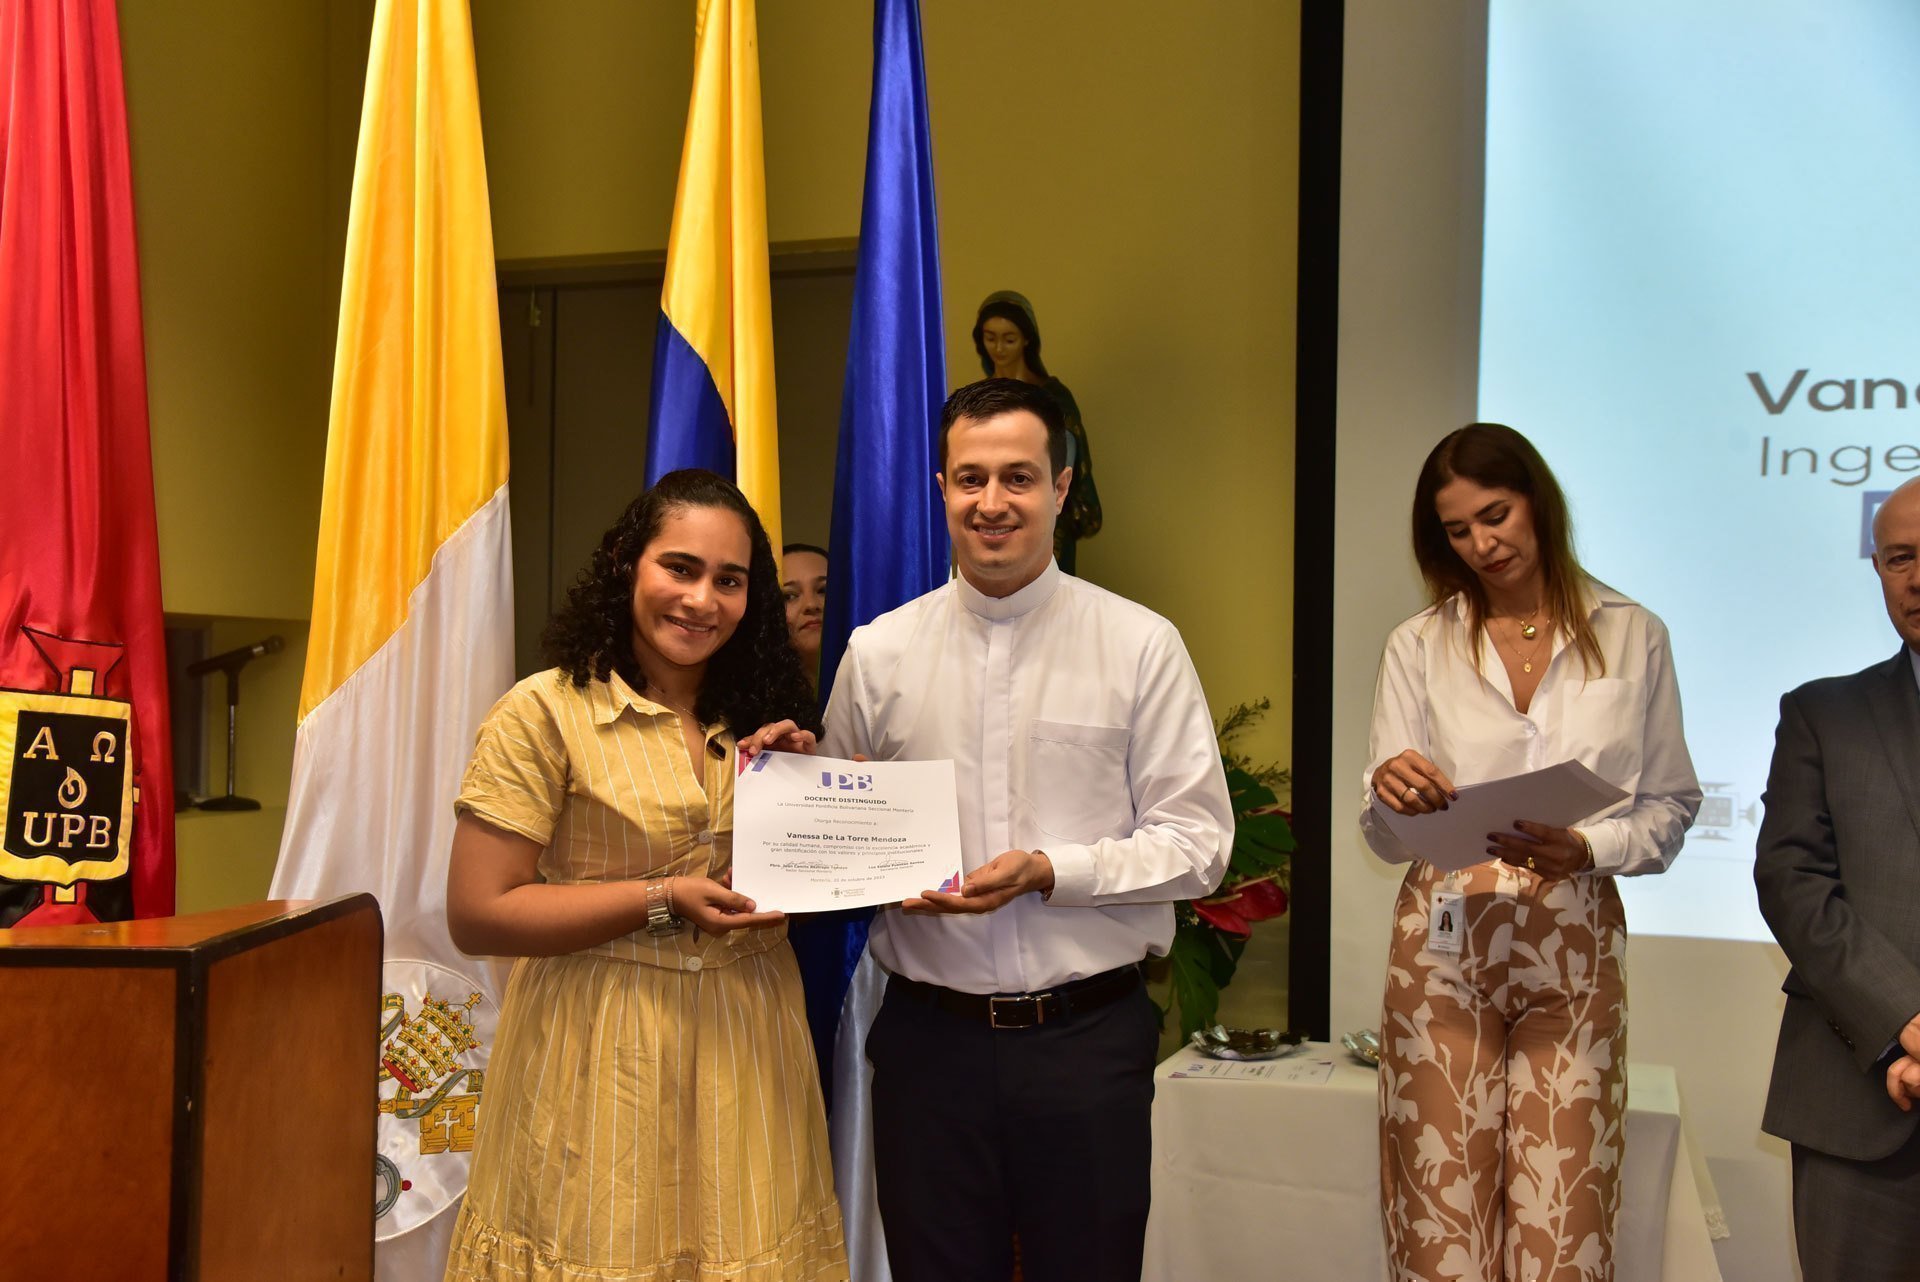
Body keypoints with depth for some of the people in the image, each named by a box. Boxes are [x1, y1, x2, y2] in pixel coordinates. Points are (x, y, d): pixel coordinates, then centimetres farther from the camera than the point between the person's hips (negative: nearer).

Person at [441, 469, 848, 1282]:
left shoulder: (760, 719, 9)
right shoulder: (544, 713, -9)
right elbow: (476, 916, -12)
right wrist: (662, 901, -18)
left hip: (746, 1060, 5)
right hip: (604, 1060, -5)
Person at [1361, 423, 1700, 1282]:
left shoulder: (1632, 637, 7)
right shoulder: (1419, 646, 8)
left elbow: (1671, 806, 8)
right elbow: (1387, 840, 7)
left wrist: (1585, 849, -11)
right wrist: (1390, 792, -17)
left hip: (1574, 953, 0)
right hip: (1445, 945, 0)